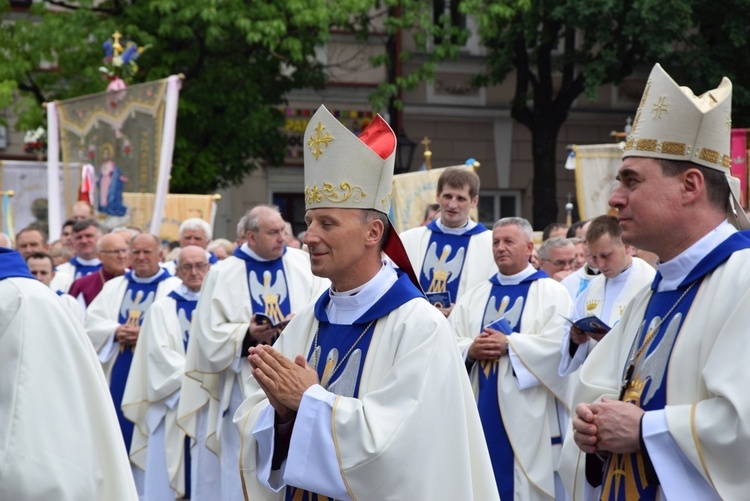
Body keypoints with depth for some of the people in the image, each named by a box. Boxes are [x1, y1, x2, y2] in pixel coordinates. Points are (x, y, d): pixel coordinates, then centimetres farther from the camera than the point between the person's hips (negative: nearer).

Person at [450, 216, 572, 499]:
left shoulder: (552, 293, 2)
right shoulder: (474, 296, 16)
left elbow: (559, 343, -13)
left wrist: (509, 344, -16)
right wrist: (470, 350, -13)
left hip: (526, 416, -4)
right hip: (481, 411, 4)